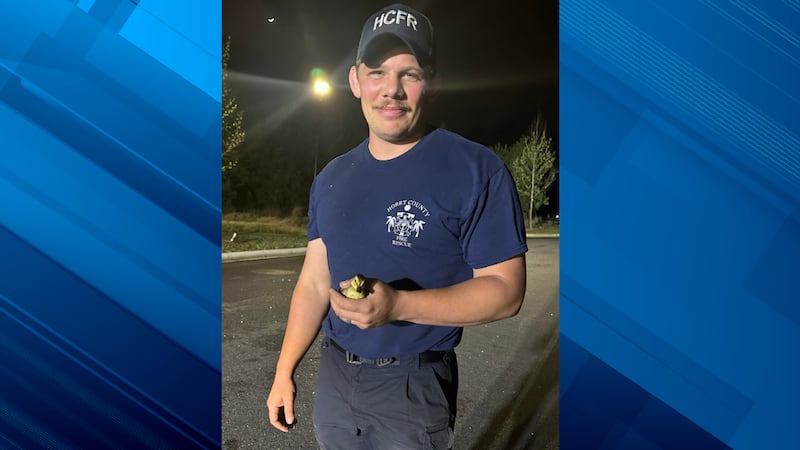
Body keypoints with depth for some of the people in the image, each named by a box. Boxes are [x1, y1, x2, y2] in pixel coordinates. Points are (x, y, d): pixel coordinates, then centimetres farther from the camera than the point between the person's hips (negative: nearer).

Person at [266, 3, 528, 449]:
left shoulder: (477, 170, -15)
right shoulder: (332, 178, 4)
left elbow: (506, 290, -17)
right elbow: (314, 283, 8)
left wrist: (398, 305, -29)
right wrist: (284, 372, 6)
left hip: (414, 389, -5)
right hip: (333, 376, 6)